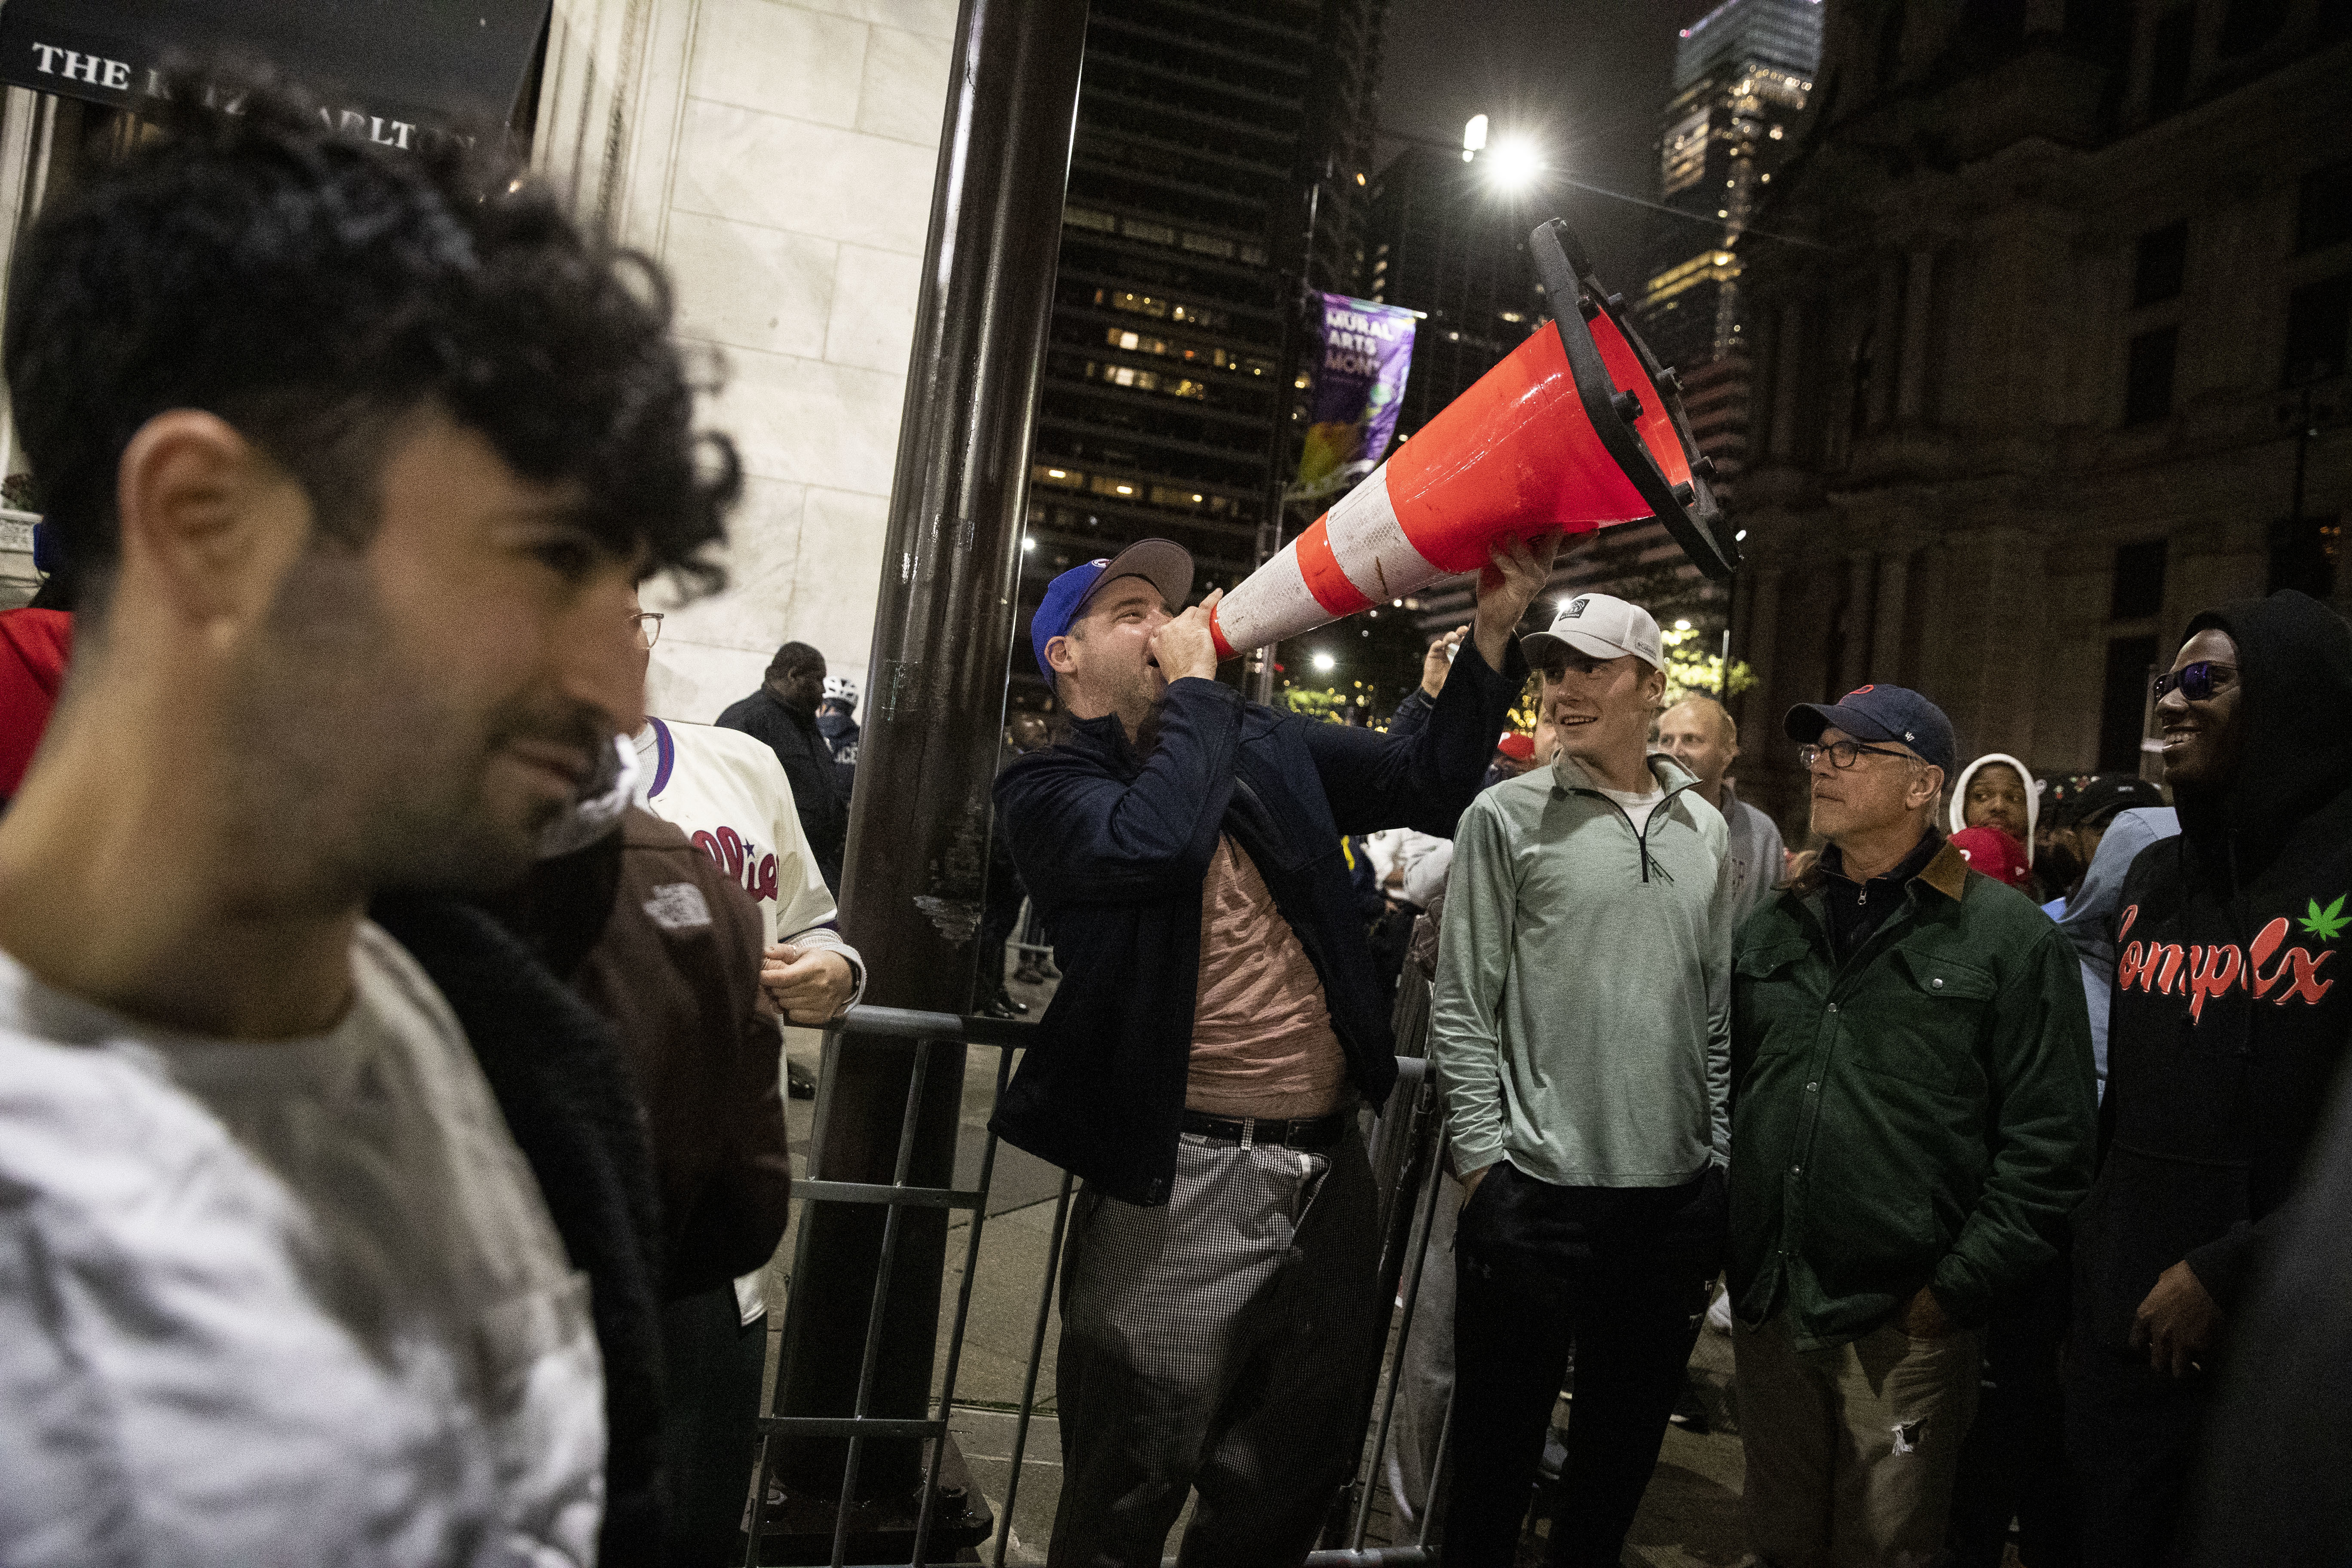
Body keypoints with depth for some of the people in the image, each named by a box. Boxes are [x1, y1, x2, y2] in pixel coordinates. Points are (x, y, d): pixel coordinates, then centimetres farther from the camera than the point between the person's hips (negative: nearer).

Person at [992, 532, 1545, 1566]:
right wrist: (1193, 681, -12)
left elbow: (1428, 781, 14)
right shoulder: (1047, 789, -4)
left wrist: (1494, 632, 3)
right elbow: (1154, 840, -25)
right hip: (1184, 1179, -5)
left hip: (1330, 1167, 6)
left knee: (1290, 1484, 21)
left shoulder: (1266, 745, 11)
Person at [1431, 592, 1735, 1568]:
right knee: (1499, 1444, 9)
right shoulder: (1506, 817, -4)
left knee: (1625, 1444, 19)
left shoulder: (1706, 831, 8)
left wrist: (1723, 1158, 10)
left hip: (1679, 1190, 4)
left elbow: (1721, 1008, 13)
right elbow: (1461, 1005, -6)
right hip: (1536, 1188, -4)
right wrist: (1483, 1156, -10)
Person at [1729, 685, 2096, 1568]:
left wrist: (1959, 1290, -11)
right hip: (1765, 1307, 5)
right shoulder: (1772, 929, 10)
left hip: (1905, 1325, -4)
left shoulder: (2009, 937, -6)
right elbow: (1723, 1092, 14)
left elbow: (2047, 1145, -9)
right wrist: (1723, 1248, 8)